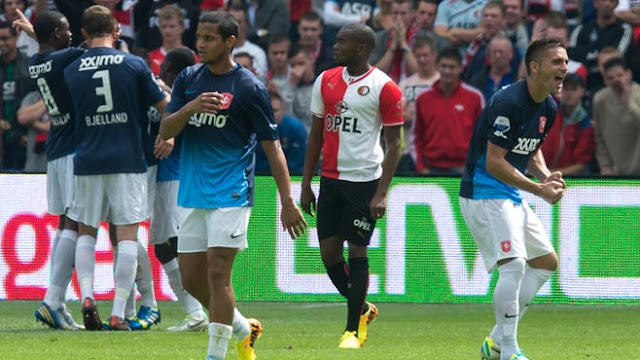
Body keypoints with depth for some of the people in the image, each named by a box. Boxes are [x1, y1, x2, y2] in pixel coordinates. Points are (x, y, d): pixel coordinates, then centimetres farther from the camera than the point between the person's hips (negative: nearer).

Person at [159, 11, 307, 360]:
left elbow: (271, 146, -3)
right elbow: (165, 130, 4)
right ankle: (242, 328, 30)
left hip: (230, 195, -6)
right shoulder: (188, 79, 9)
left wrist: (287, 203, -7)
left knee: (217, 272, -11)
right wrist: (190, 108, -17)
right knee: (191, 279, 8)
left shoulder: (249, 87, -6)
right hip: (192, 194, 6)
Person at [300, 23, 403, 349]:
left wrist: (381, 193, -14)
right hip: (330, 178, 5)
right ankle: (362, 309, 25)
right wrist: (306, 185, 10)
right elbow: (316, 135, 14)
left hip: (364, 180, -5)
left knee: (357, 251, -3)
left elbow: (394, 144, -7)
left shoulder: (384, 88, -7)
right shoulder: (326, 81, 9)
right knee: (329, 250, 4)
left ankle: (353, 329, 7)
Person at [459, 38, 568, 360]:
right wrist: (539, 189, -23)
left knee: (546, 261, 14)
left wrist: (547, 176, 0)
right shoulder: (508, 103, -22)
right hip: (483, 192, -10)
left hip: (512, 196, 10)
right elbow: (493, 162, -24)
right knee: (514, 264, -22)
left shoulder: (548, 108, 7)